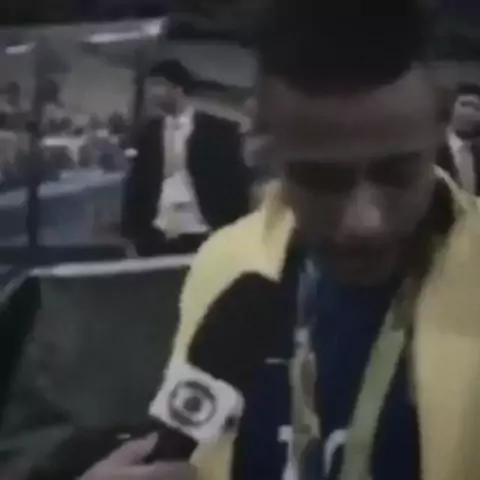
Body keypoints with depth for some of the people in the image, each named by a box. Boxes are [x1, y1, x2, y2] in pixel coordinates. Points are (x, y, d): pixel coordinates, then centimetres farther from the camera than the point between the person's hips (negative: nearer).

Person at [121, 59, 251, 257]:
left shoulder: (218, 130, 0)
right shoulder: (149, 132, 11)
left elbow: (235, 183, -1)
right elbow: (138, 182, 13)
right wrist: (133, 230, 4)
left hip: (202, 236, -3)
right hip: (157, 236, 3)